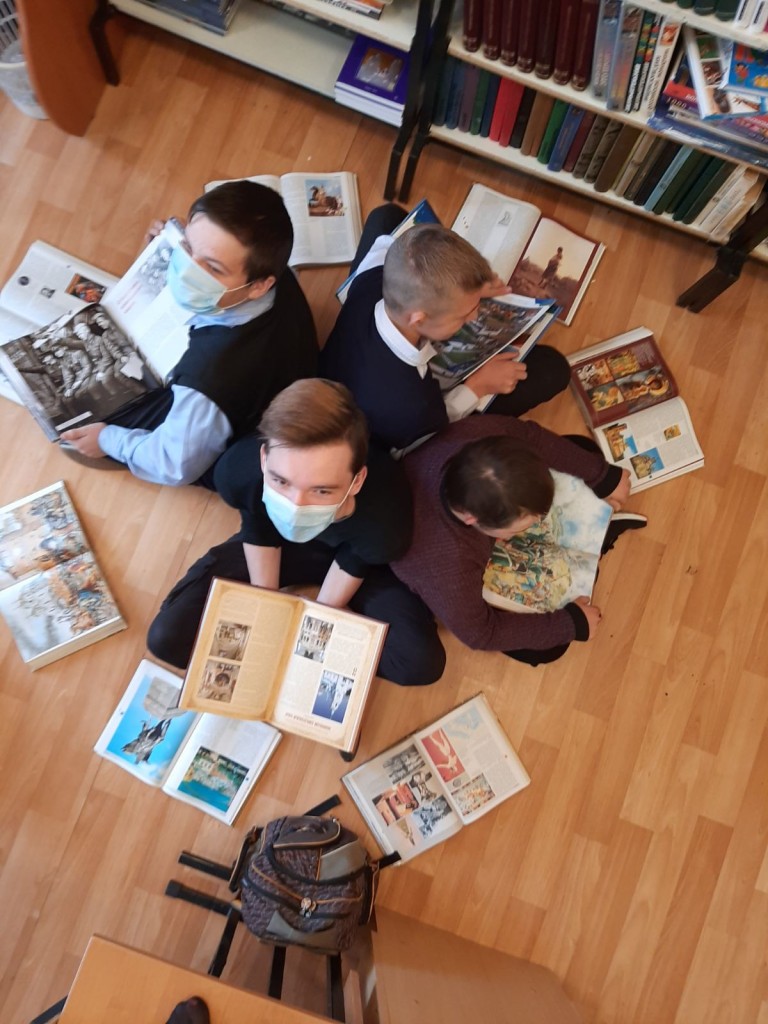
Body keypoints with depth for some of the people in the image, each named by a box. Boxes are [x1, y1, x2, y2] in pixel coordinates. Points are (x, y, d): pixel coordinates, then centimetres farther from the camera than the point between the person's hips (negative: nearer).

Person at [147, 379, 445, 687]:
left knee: (422, 662, -18)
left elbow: (352, 566, -17)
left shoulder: (384, 521, -43)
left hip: (353, 554, -1)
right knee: (167, 638, -8)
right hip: (274, 536, 2)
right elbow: (258, 534, -13)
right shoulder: (238, 471, -37)